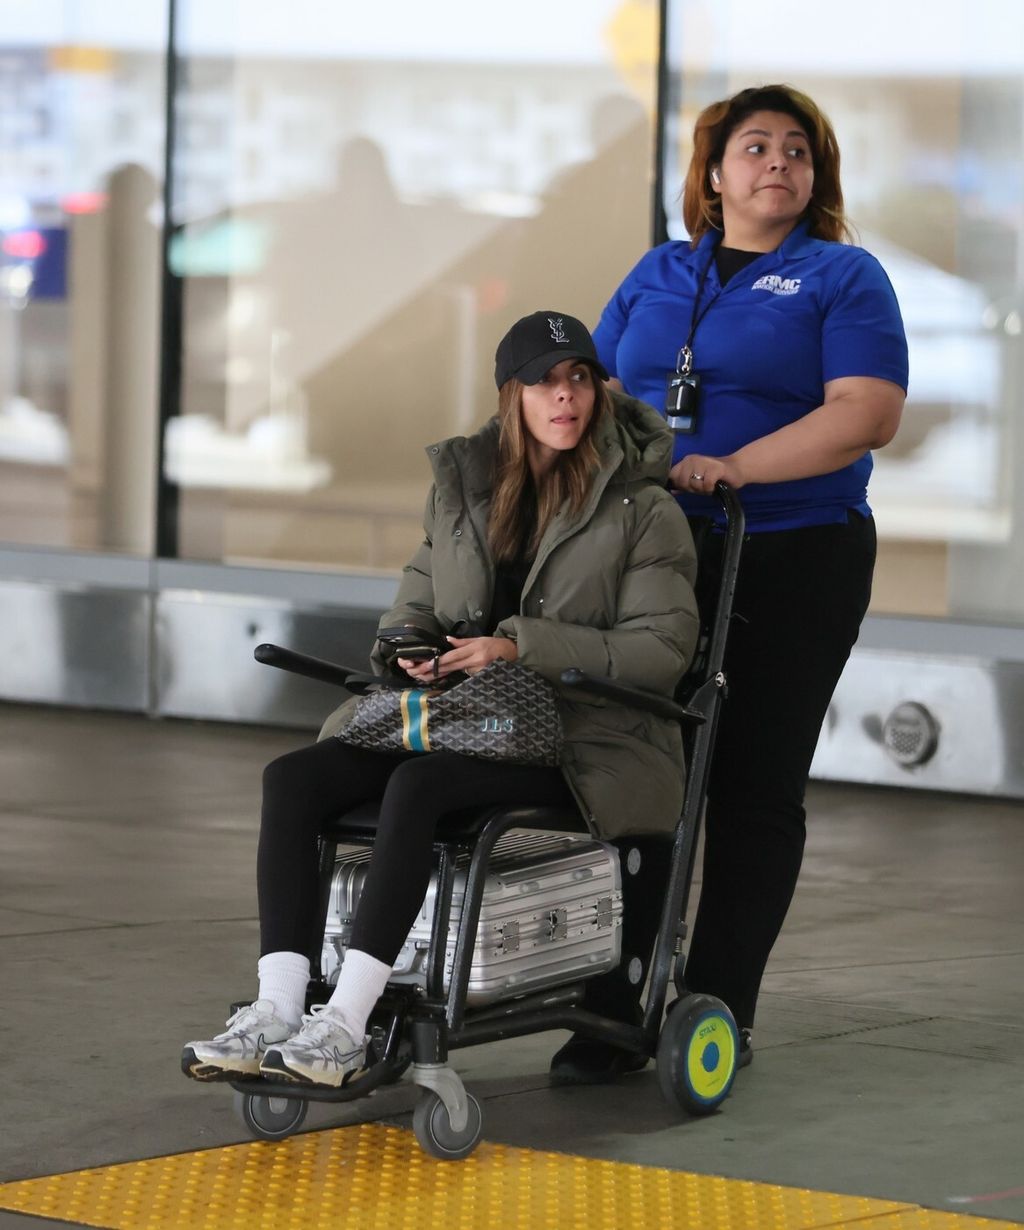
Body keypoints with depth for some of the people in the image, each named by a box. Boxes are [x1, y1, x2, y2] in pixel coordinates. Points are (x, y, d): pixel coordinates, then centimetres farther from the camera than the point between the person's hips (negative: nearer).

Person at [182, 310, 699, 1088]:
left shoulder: (643, 511, -2)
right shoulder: (464, 485, 14)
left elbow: (663, 651, -9)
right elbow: (415, 604, 22)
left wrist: (522, 646, -17)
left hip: (580, 741, -6)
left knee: (418, 786, -35)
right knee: (292, 777, -19)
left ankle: (345, 1027, -36)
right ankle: (276, 1011, -29)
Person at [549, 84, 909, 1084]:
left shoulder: (843, 279, 1)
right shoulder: (659, 275, 16)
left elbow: (867, 415, -12)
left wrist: (733, 467, -19)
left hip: (794, 562, -4)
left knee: (755, 788, 0)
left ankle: (717, 1011, 7)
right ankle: (619, 1011, 6)